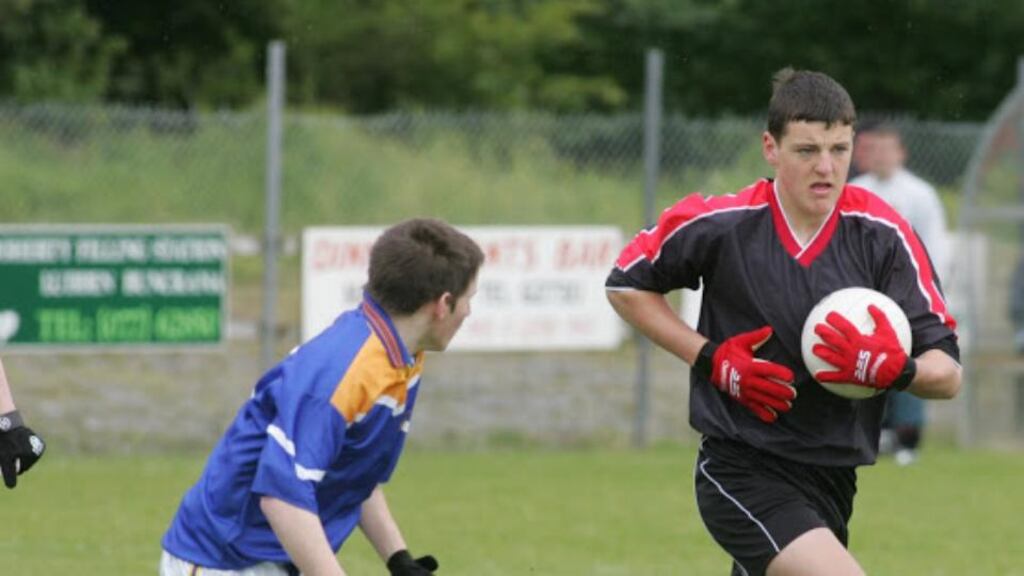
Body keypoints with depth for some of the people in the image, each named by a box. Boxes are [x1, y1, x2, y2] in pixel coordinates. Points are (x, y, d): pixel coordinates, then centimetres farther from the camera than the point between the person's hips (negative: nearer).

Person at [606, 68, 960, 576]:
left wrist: (894, 369, -28)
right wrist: (712, 359, -8)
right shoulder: (721, 224, -10)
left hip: (832, 477, 5)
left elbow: (947, 373, -5)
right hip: (742, 472, -5)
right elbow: (626, 286, 6)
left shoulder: (883, 235, -5)